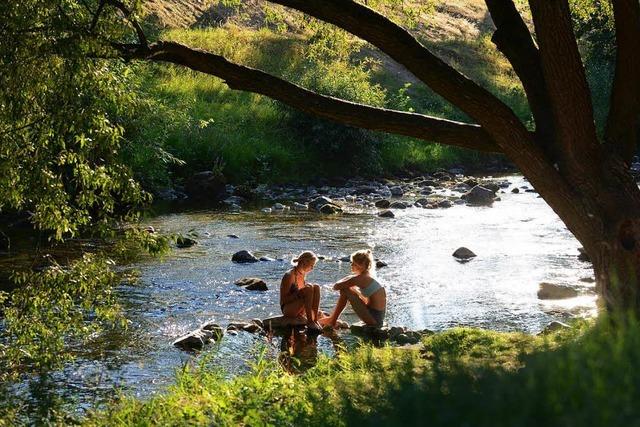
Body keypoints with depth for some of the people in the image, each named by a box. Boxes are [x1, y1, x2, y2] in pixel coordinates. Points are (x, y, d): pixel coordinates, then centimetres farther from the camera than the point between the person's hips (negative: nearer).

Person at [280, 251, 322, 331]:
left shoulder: (302, 275, 11)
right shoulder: (289, 276, -15)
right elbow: (283, 300, -17)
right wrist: (298, 294, -27)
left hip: (299, 310, 8)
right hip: (287, 309, -8)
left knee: (316, 287, -9)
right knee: (308, 289, -27)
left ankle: (315, 320, -15)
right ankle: (309, 322, -26)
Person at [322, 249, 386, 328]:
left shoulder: (360, 278, -14)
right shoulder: (368, 276, 12)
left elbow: (336, 286, -13)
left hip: (374, 319, -9)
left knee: (345, 291, -7)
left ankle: (332, 321, 3)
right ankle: (332, 318, 26)